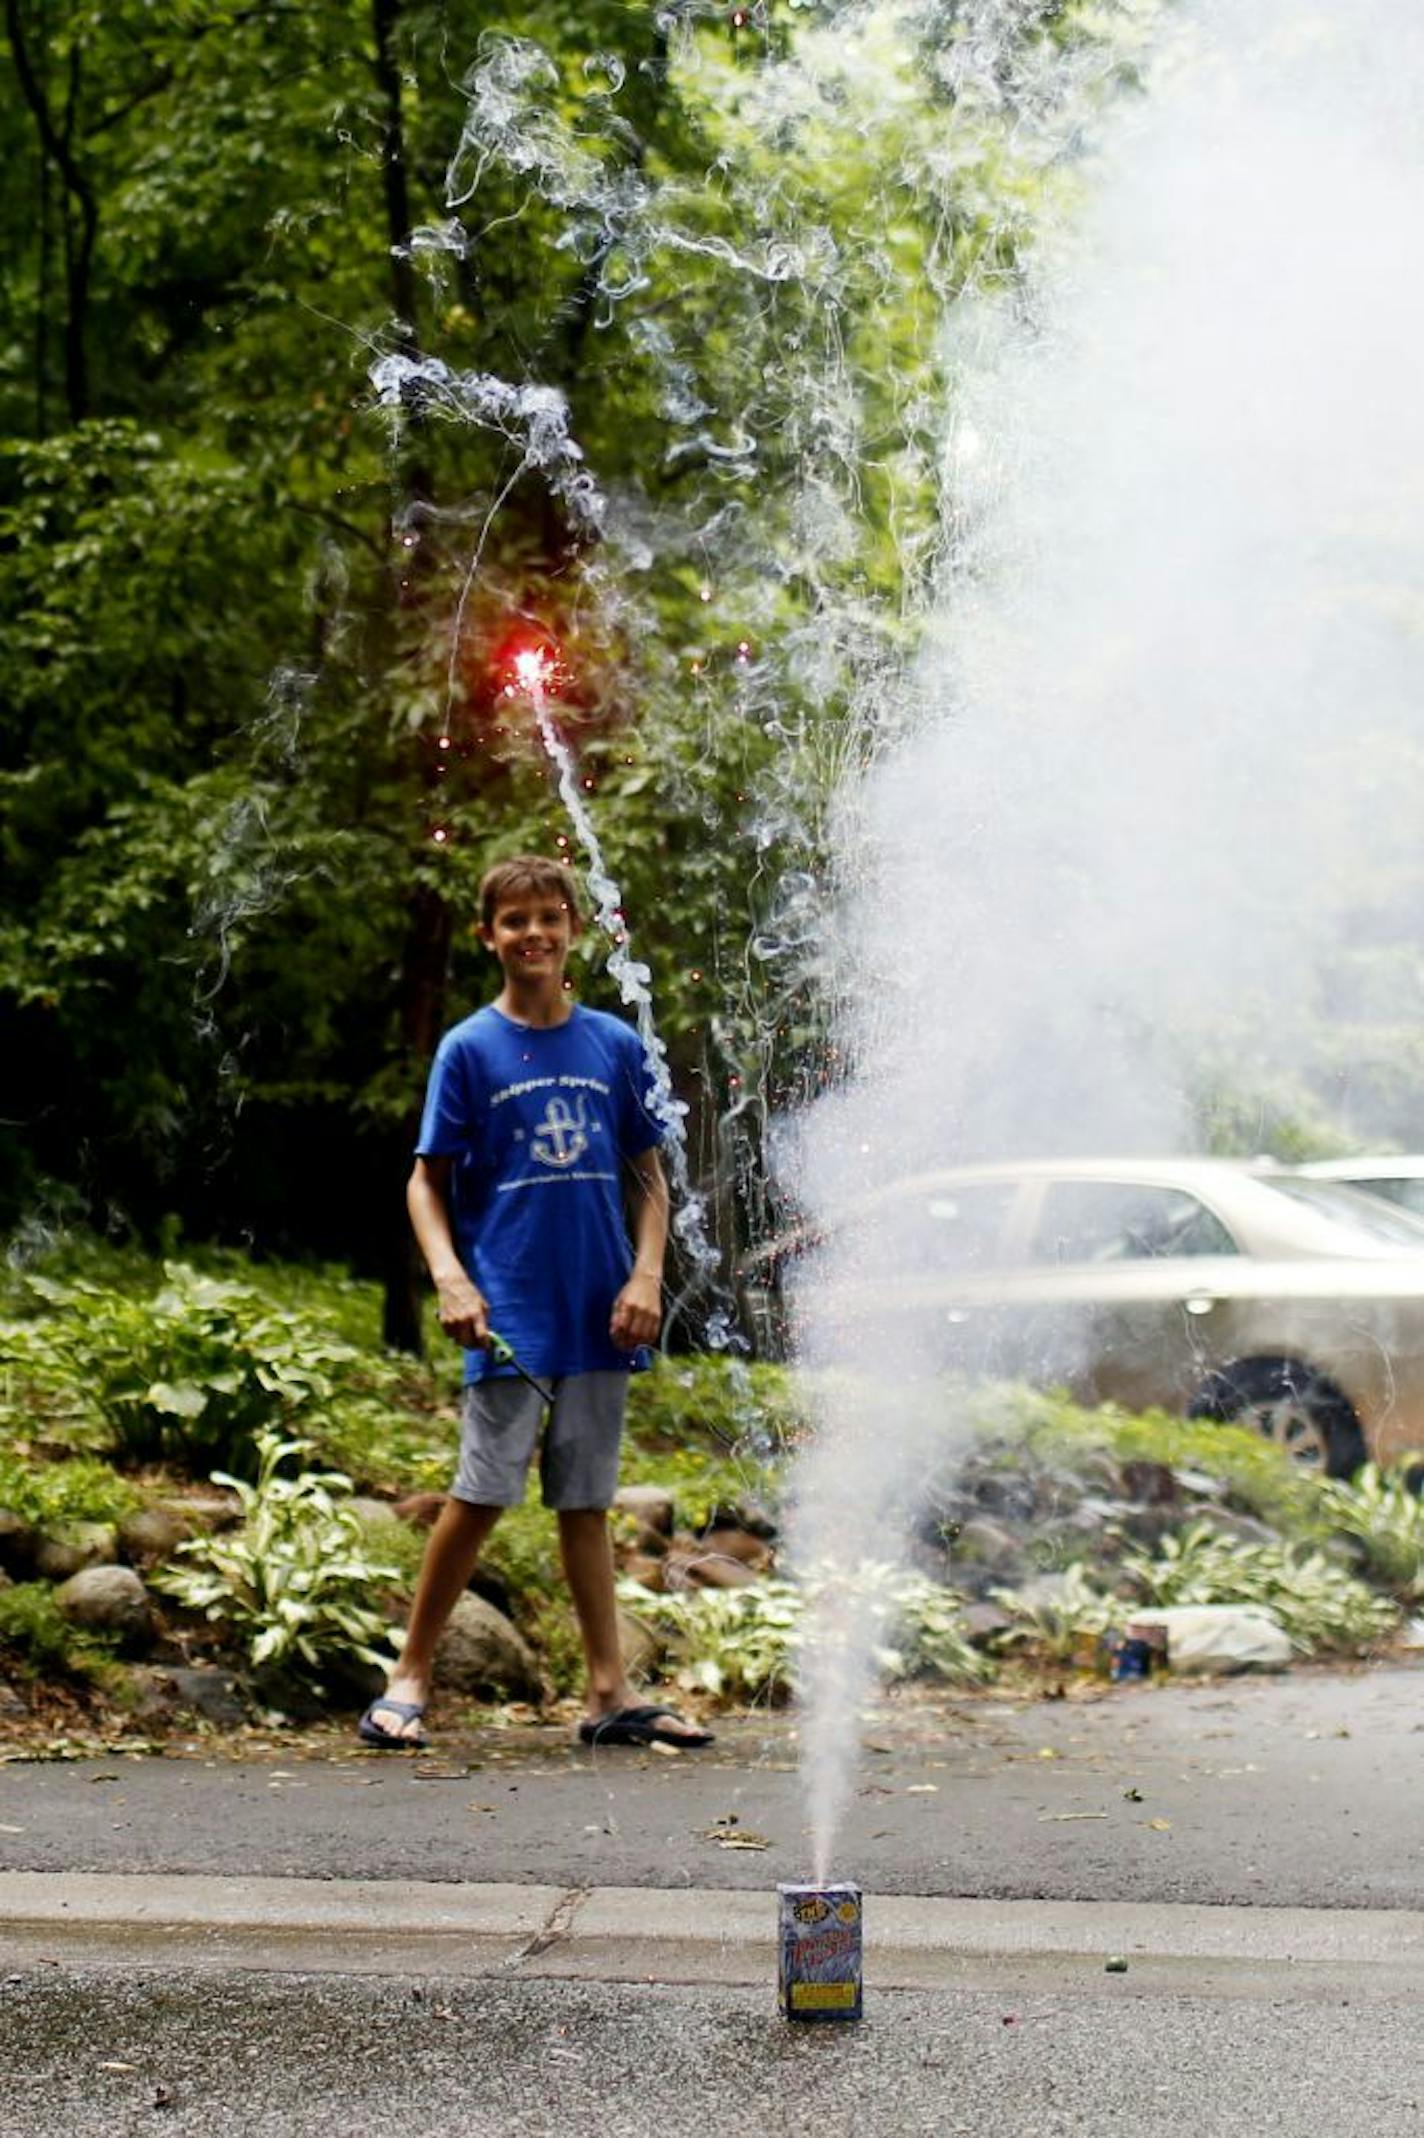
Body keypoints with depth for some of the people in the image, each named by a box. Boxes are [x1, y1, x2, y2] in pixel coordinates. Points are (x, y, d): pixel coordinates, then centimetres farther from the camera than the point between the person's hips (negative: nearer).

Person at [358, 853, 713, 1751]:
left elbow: (649, 1178, 12)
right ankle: (411, 1678, 8)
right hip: (509, 1317, -3)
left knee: (587, 1501, 9)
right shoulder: (470, 1049, 0)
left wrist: (646, 1275, -2)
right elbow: (429, 1181, 1)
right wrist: (450, 1278, -13)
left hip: (599, 1315, 3)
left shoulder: (616, 1045, 8)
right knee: (482, 1495, -5)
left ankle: (611, 1693, 13)